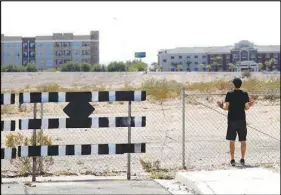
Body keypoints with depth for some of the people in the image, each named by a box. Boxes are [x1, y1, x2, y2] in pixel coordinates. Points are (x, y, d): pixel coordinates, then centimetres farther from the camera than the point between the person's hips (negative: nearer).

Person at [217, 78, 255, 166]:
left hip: (232, 120, -1)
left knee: (232, 140, 3)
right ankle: (242, 159, 10)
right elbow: (246, 108, -2)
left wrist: (222, 106, 14)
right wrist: (250, 104, 19)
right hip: (242, 120, 1)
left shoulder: (229, 94, -6)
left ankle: (232, 160, 2)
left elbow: (226, 108, -8)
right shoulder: (245, 94, -3)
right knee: (243, 140, 9)